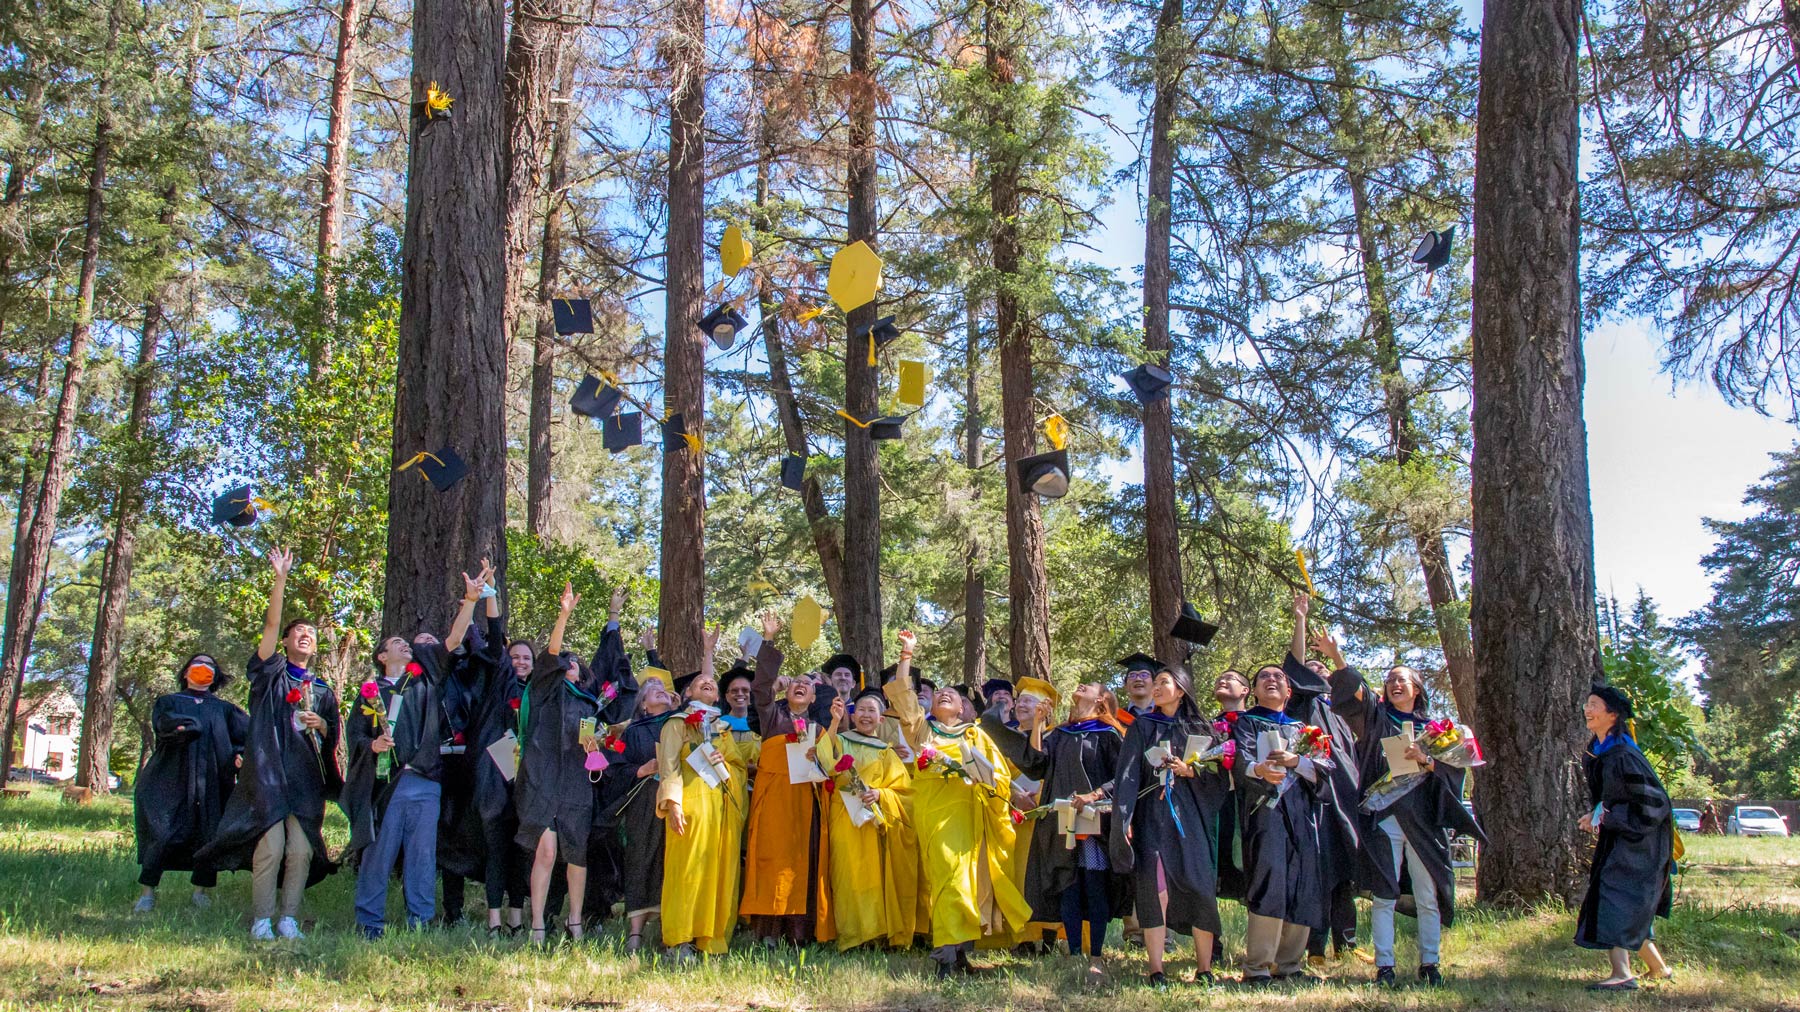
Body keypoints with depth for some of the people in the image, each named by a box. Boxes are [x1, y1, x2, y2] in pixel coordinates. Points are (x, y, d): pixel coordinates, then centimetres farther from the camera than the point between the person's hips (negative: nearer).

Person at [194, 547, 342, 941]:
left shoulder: (323, 692, 20)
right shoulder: (270, 672, 11)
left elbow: (333, 738, 20)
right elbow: (270, 626, -2)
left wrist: (322, 726, -4)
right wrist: (280, 580, -13)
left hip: (307, 776, 3)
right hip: (269, 772, -3)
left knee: (301, 850, -4)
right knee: (270, 846, -12)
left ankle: (289, 919, 2)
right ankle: (261, 920, -5)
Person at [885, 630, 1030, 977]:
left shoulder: (978, 735, 22)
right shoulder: (922, 728, 21)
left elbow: (1000, 775, 14)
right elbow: (900, 691, 11)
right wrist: (907, 653, 8)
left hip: (970, 812, 1)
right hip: (935, 811, -1)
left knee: (969, 875, -8)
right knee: (948, 872, -16)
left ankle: (953, 947, -5)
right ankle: (950, 953, -21)